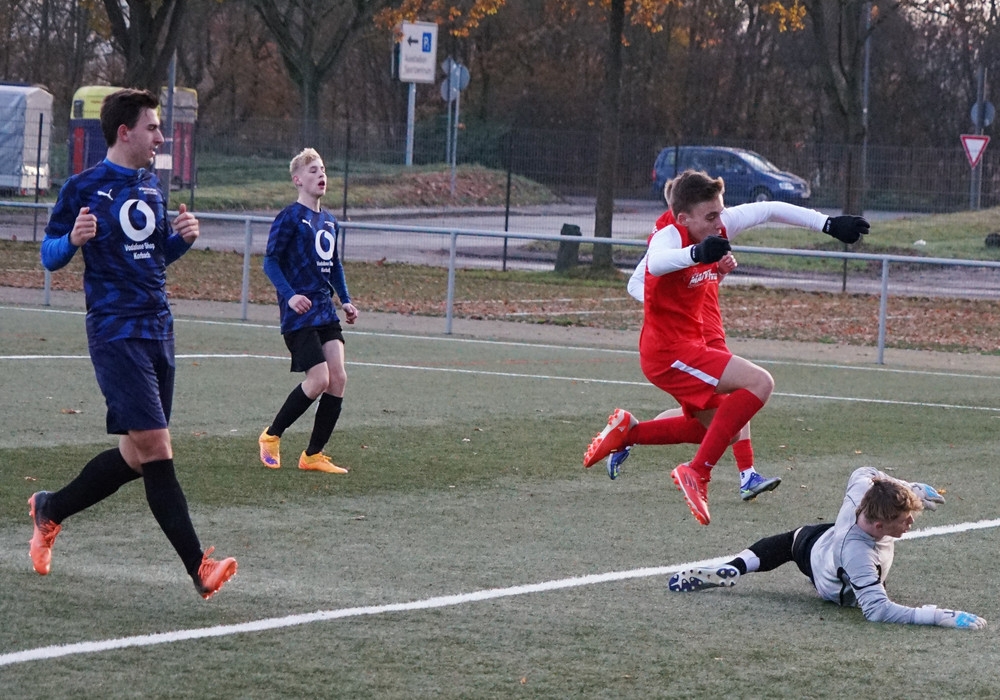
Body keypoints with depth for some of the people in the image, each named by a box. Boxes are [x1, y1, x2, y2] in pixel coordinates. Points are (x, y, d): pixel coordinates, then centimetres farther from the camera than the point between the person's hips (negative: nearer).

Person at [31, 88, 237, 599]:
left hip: (158, 329, 8)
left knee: (134, 456, 10)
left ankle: (49, 509, 33)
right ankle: (199, 569, -16)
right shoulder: (84, 188, -5)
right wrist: (73, 240, -23)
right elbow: (49, 256, -2)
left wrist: (182, 237, 5)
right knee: (156, 448, -14)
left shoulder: (151, 186, 15)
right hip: (116, 332, -8)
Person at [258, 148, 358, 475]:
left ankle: (313, 454, 5)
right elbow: (270, 260, -12)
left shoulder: (329, 221, 15)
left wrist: (345, 300, 15)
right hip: (299, 313, -7)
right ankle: (271, 436, 6)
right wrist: (289, 294, -25)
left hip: (325, 311, 7)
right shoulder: (290, 217, -8)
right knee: (319, 379, -14)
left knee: (338, 377, -4)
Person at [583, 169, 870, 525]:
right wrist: (697, 252, -70)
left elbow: (770, 210, 8)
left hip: (696, 344, 10)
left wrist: (828, 224, 6)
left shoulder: (718, 226, -3)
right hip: (670, 351, -9)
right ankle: (697, 473, -22)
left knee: (720, 430, 25)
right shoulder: (669, 236, -25)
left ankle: (627, 431, 31)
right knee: (758, 382, -23)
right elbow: (657, 262, -49)